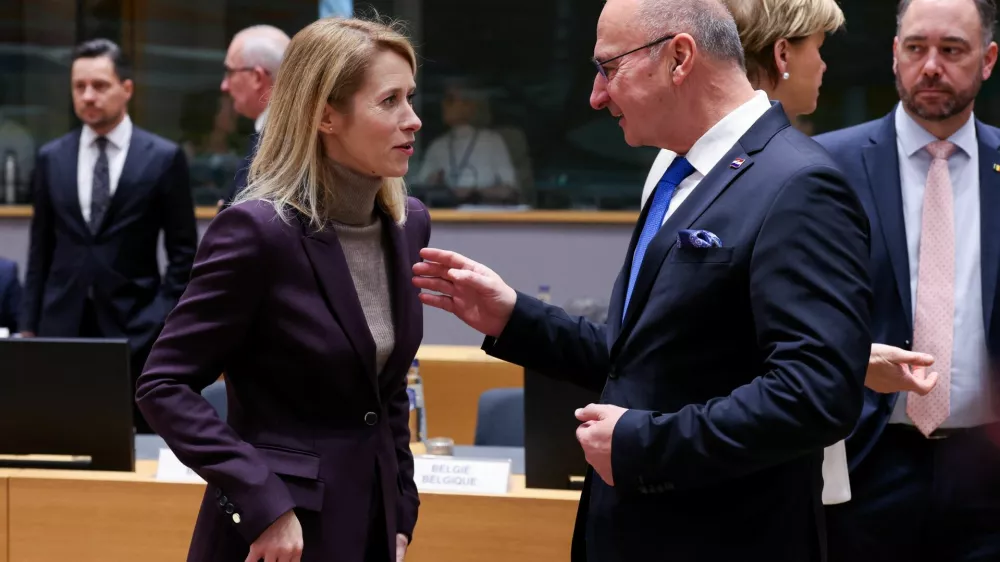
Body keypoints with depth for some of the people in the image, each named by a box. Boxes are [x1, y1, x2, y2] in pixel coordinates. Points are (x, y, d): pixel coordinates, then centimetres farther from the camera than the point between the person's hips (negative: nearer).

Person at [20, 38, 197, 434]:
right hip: (63, 327, 3)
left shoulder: (163, 158, 1)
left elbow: (183, 252, 3)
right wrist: (28, 327, 7)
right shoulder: (51, 158, 10)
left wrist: (163, 321, -5)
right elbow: (40, 251, 13)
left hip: (135, 331, -2)